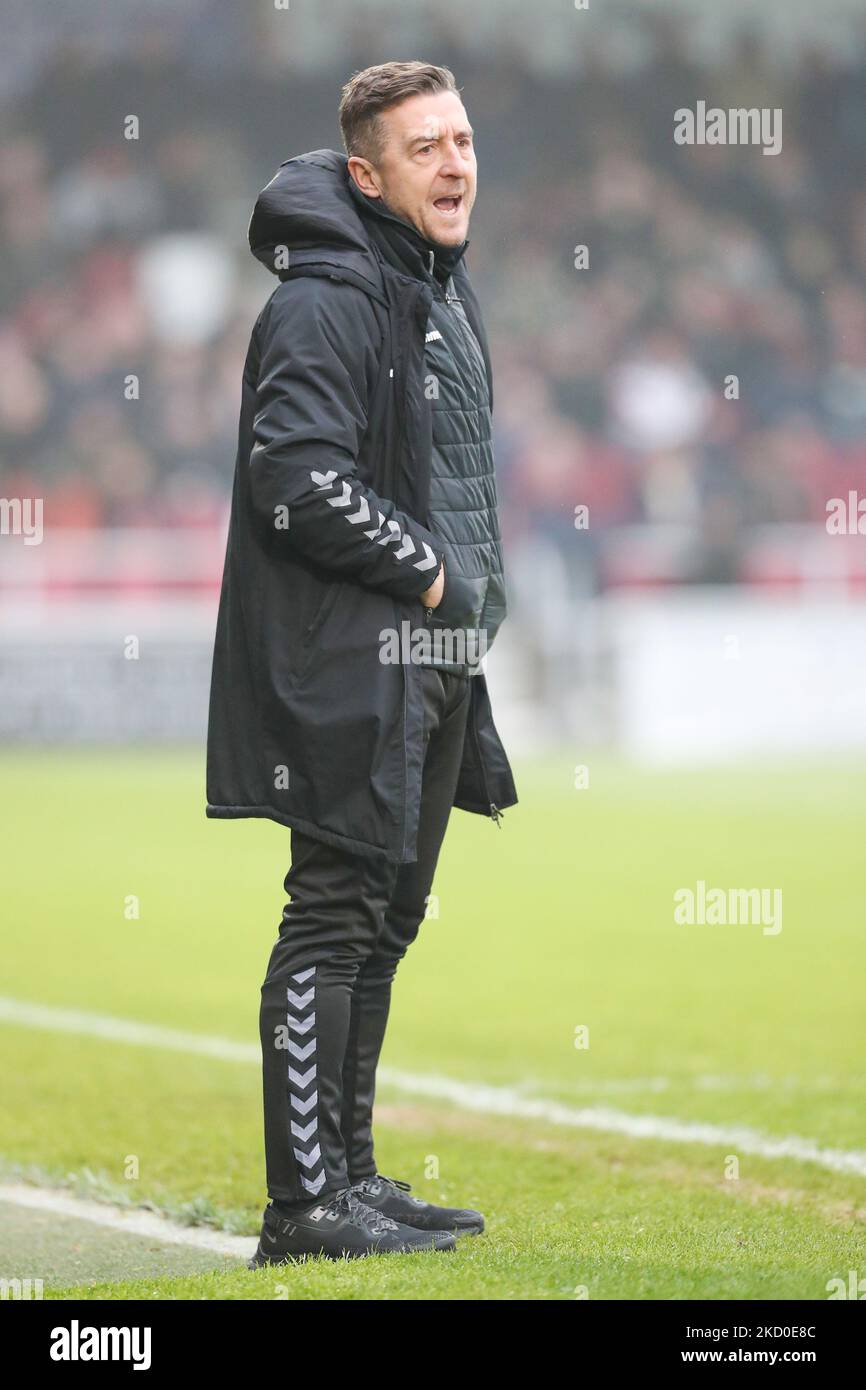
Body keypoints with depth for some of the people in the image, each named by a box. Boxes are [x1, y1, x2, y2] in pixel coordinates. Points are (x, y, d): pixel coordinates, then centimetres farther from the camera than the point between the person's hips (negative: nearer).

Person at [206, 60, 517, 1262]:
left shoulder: (445, 291, 18)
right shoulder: (328, 300, -14)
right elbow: (298, 478, -24)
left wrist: (476, 593, 14)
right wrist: (428, 570, -16)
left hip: (434, 665, 10)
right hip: (351, 666, -10)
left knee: (385, 921, 14)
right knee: (336, 918, -9)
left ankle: (351, 1175, 22)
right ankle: (307, 1205, -7)